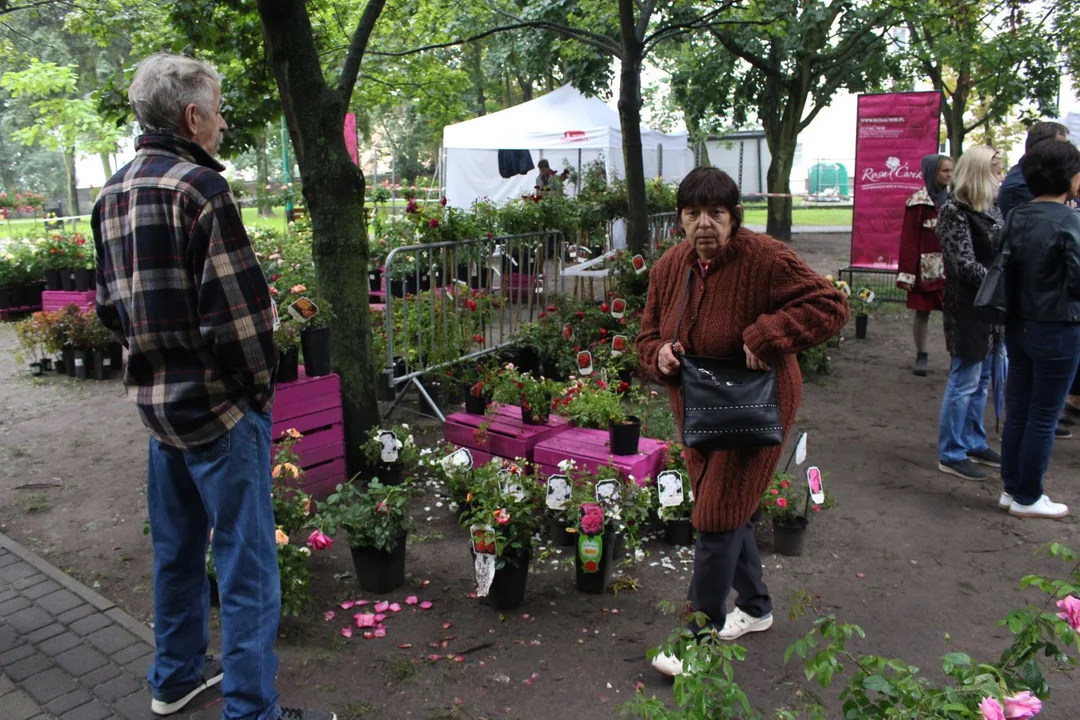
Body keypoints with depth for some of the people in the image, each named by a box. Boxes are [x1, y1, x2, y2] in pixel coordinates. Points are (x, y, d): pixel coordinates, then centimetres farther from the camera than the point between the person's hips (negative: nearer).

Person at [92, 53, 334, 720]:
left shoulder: (114, 193, 9)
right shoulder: (199, 188, -18)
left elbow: (112, 303, 14)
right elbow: (238, 308, -22)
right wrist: (261, 381, -9)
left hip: (155, 398, 9)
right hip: (220, 404, -9)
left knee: (178, 546, 21)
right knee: (247, 563, 1)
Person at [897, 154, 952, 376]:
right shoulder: (919, 202, -6)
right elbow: (909, 240, -9)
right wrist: (907, 273, -13)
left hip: (950, 267, 4)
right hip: (926, 267, -4)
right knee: (922, 312, 5)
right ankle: (921, 356, 17)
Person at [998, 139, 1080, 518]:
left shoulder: (1017, 217, 3)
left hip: (1019, 327, 6)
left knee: (1017, 412, 14)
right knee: (1043, 418, 5)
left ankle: (1011, 488, 24)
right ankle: (1027, 498, 15)